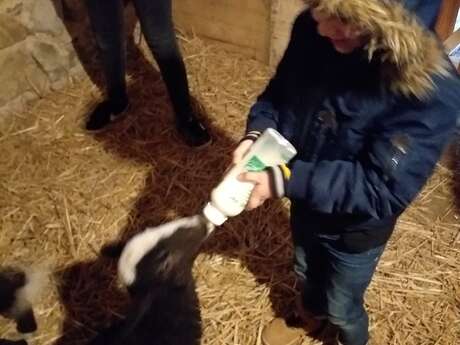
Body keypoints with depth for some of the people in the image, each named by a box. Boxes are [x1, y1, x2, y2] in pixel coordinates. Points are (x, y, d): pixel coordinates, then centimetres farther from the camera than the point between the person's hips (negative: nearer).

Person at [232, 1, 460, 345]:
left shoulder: (432, 90, -36)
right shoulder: (313, 30, -20)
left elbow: (382, 191, -31)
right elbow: (279, 89, -3)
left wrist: (286, 180, -35)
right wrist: (257, 132, -23)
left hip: (354, 228, -4)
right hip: (305, 200, 5)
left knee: (341, 305, 23)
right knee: (307, 271, 34)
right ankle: (310, 314, 68)